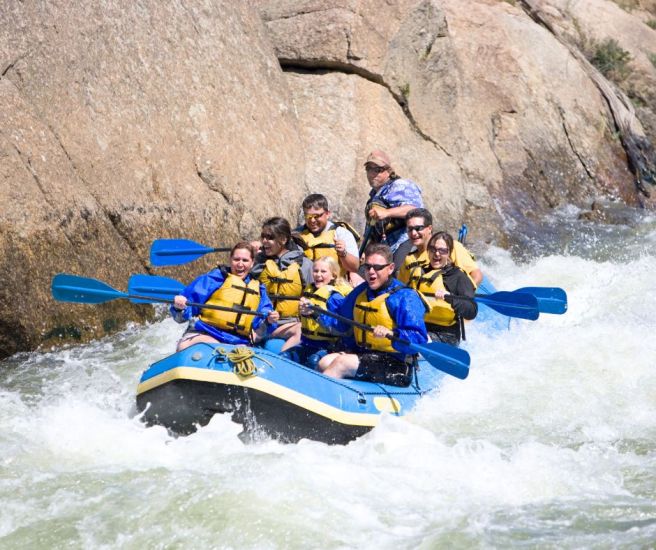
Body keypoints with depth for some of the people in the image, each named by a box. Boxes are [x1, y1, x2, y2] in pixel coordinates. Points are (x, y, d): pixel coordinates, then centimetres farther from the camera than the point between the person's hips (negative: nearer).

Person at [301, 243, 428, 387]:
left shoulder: (405, 297, -11)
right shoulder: (360, 292, 13)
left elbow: (419, 339, -21)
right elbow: (340, 320, 26)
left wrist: (391, 335, -38)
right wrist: (315, 312, 11)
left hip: (395, 364, -8)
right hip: (361, 353, 8)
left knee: (341, 363, -21)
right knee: (325, 363, -11)